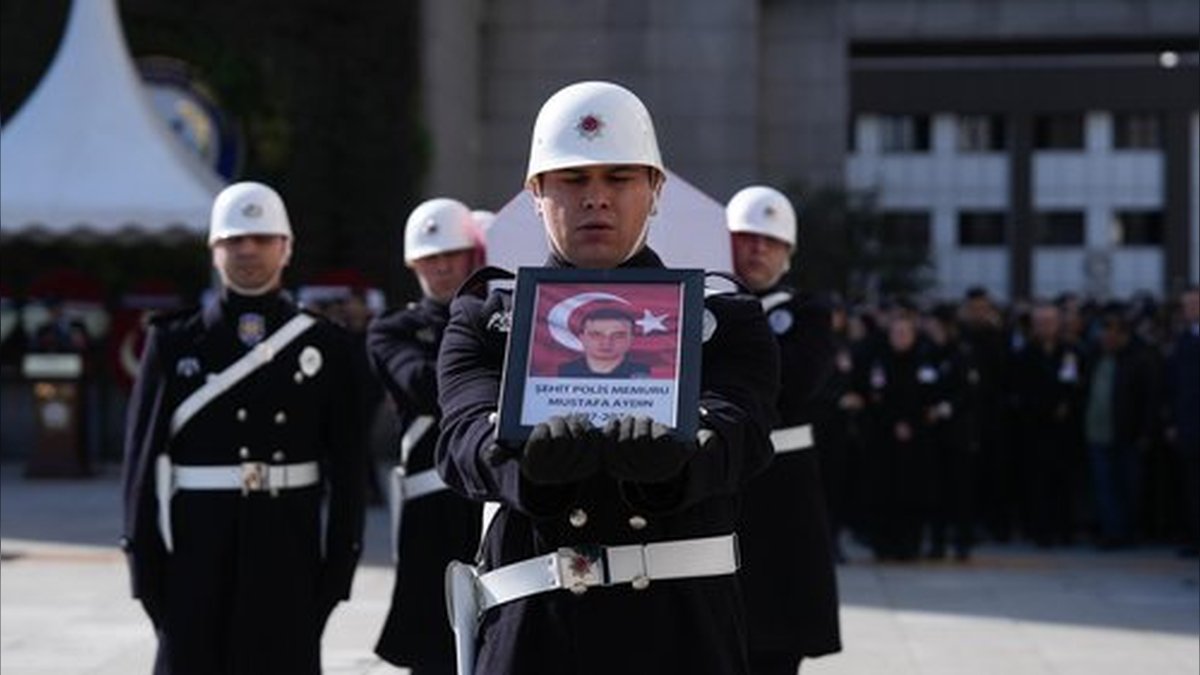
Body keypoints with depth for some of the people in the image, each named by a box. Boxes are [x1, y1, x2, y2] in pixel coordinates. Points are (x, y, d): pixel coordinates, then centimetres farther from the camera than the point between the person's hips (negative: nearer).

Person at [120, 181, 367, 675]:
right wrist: (145, 562, -4)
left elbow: (347, 464, 5)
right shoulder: (175, 342, 5)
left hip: (290, 555, 0)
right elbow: (144, 456, 2)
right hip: (197, 554, 0)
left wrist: (339, 561, -1)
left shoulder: (324, 344, 6)